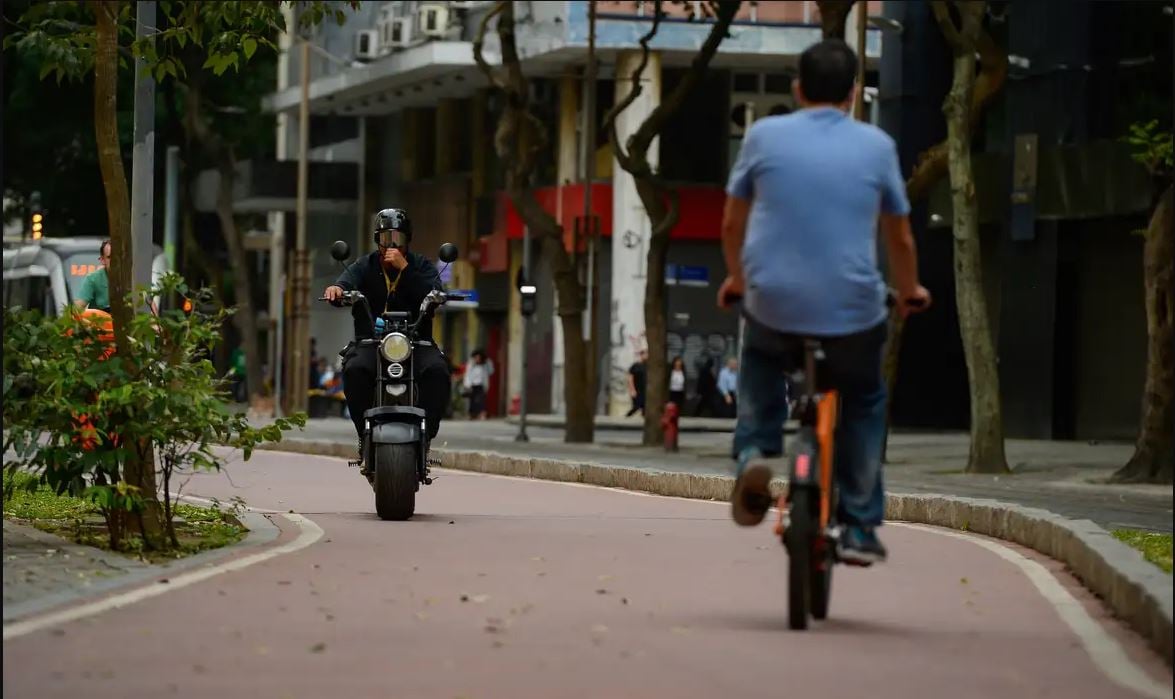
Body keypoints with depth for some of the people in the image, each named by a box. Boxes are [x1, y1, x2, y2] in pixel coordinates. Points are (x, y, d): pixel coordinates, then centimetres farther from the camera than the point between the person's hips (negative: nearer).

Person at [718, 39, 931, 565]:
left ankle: (754, 453, 11)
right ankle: (860, 528, 20)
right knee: (863, 404, 25)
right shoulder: (876, 146, 3)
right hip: (853, 312, -1)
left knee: (760, 362, 34)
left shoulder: (764, 136, 3)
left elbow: (732, 225, 12)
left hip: (773, 304, 1)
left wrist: (737, 279, 31)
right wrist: (909, 290, 32)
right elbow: (900, 238, 12)